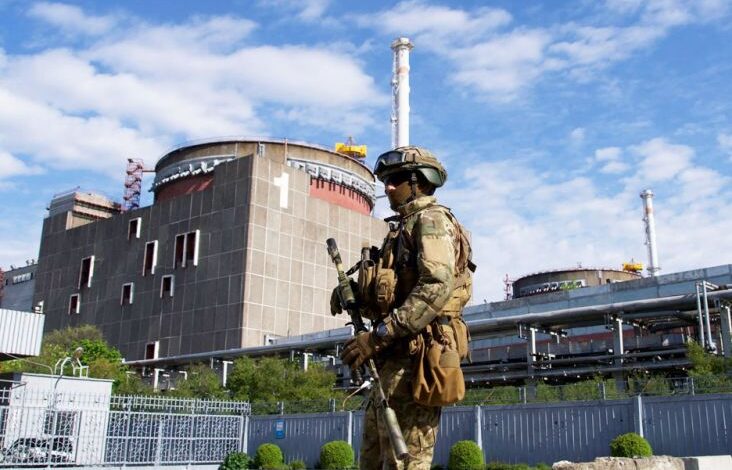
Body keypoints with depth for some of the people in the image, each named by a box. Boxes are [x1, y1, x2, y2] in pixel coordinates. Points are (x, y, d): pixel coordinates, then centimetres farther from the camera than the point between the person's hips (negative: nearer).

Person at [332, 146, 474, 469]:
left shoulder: (431, 219, -5)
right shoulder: (402, 228, 25)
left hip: (414, 358, -10)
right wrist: (354, 295, 5)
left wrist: (379, 336, -25)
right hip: (393, 360, 10)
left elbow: (436, 287, -22)